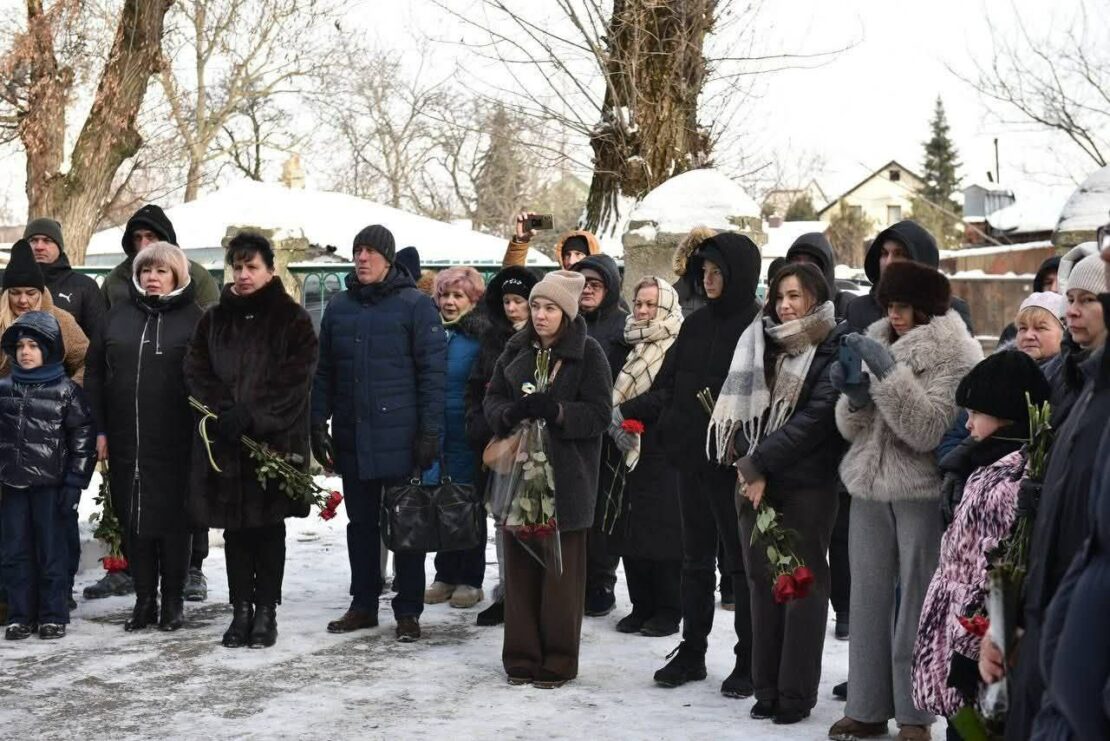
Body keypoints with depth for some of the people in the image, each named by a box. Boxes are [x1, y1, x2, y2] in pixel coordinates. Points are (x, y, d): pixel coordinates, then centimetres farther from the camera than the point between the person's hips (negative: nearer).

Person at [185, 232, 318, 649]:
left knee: (269, 527, 3)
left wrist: (250, 415, -17)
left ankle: (266, 611, 9)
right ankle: (241, 610, 14)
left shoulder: (292, 319, 1)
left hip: (275, 439, -3)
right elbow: (196, 370, 5)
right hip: (224, 442, 3)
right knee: (235, 529, 7)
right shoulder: (214, 319, 13)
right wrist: (224, 411, -12)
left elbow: (294, 380, -8)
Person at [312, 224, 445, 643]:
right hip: (351, 439, 5)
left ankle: (408, 611, 10)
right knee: (361, 524, 12)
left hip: (399, 439, -5)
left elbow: (433, 372, -7)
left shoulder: (415, 306, -4)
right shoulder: (339, 307, 11)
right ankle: (363, 605, 22)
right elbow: (324, 372, 15)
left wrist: (430, 432, -12)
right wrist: (318, 424, 8)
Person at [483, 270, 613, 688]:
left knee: (561, 571, 1)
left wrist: (554, 411, -22)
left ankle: (558, 661, 10)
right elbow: (492, 399, 10)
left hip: (566, 477, -4)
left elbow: (600, 413, -8)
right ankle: (521, 657, 15)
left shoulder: (587, 354, -4)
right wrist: (510, 412, -12)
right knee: (521, 567, 6)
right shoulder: (516, 350, 10)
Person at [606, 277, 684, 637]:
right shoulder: (628, 345, 15)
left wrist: (624, 411, -12)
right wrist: (615, 425, -4)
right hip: (627, 451, 7)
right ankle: (641, 606, 17)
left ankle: (668, 611, 5)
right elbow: (611, 393, 13)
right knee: (630, 533, 8)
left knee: (663, 533, -4)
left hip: (661, 455, -7)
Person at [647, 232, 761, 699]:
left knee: (742, 561, 2)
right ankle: (692, 652, 24)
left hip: (734, 464, -7)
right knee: (695, 559, 14)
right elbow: (665, 382, 16)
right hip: (692, 459, 7)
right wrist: (672, 423, 1)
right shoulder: (696, 324, 11)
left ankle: (749, 661, 10)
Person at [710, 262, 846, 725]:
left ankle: (796, 694, 5)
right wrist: (746, 462, -6)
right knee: (762, 581, 6)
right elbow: (740, 406, 10)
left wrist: (762, 464, -14)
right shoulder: (761, 343, 14)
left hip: (807, 484, -5)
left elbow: (817, 416, -13)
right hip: (755, 480, 5)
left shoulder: (834, 348, -3)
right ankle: (767, 688, 13)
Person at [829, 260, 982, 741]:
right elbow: (852, 429, 12)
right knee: (868, 598, 7)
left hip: (921, 493, -5)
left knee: (916, 602, 0)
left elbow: (929, 429, -19)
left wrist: (889, 373, -23)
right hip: (869, 488, 6)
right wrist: (854, 396, -9)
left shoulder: (955, 355, -6)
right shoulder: (877, 344, 11)